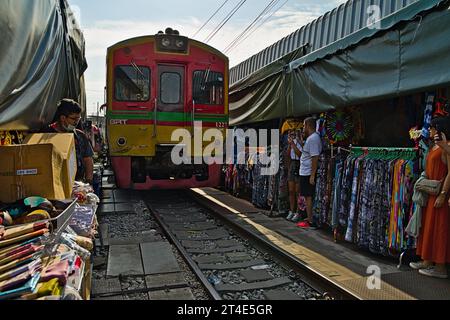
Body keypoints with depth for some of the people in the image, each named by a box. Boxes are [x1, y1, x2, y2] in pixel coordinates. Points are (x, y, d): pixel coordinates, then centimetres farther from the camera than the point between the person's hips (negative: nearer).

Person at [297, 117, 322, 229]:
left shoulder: (313, 138, -17)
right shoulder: (311, 137, 15)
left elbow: (315, 157, -22)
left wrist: (312, 175, -23)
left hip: (308, 173, -10)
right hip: (305, 173, 10)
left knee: (308, 197, -3)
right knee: (308, 196, 15)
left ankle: (310, 221, 3)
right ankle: (309, 218, 24)